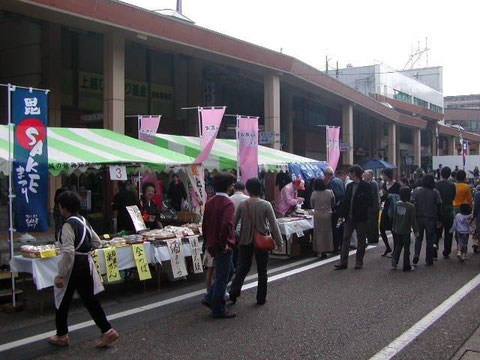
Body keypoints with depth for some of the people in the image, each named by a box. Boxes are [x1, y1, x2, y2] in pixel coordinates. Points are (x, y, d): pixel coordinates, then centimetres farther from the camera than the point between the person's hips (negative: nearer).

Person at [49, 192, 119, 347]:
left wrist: (60, 275, -19)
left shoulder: (68, 225, -18)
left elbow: (68, 252, -23)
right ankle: (107, 331, 10)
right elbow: (97, 242, 16)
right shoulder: (83, 221, 8)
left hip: (73, 266, -8)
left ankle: (62, 336, 26)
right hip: (86, 264, 8)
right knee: (89, 299, 13)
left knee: (63, 301, 11)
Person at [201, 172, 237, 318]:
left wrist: (207, 242, 20)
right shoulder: (228, 203, -17)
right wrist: (224, 243, -20)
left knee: (228, 270, 23)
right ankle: (218, 310, 12)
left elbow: (204, 224, 13)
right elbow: (226, 224, -31)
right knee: (222, 278, 3)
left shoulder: (210, 202, 8)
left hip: (212, 245, 8)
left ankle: (209, 298, 21)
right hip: (223, 246, -8)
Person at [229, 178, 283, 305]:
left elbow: (234, 223, 0)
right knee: (262, 271, 10)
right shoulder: (266, 205, -10)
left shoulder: (242, 205, -5)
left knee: (242, 267, 13)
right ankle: (261, 298, 16)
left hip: (245, 241, 2)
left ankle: (234, 291, -3)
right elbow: (273, 225, -9)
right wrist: (279, 241, -2)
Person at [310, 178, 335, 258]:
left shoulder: (314, 194, -9)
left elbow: (312, 205, 3)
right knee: (327, 232, 11)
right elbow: (333, 203, 7)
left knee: (319, 233, 8)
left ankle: (319, 251, 11)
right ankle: (326, 249, 14)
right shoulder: (330, 192, -5)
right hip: (328, 215, 1)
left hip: (318, 215, -1)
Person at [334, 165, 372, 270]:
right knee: (345, 239, 3)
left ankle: (359, 262, 15)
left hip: (361, 218, -5)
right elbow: (345, 201, 11)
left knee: (361, 241, 6)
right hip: (349, 217, 6)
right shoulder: (349, 186, 11)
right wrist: (342, 215, 6)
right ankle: (343, 262, 6)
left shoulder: (365, 186, -7)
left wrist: (359, 212, -17)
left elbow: (368, 202, -10)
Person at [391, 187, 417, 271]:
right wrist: (415, 230, -2)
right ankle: (406, 266, 10)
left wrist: (393, 226, 19)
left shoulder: (397, 204, -2)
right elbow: (413, 220, -12)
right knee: (406, 247, 5)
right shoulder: (411, 206, -16)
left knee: (399, 245, 21)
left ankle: (394, 259, 3)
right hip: (406, 230, -4)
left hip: (397, 229, 5)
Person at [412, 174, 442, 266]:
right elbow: (438, 206, -6)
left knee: (418, 238, 16)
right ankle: (429, 260, 13)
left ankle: (416, 255, -3)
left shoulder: (417, 190, -4)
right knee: (430, 240, 9)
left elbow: (413, 204, -5)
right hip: (431, 219, -1)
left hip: (419, 218, 1)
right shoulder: (435, 192, -7)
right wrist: (438, 219, 2)